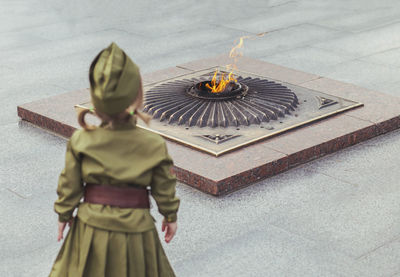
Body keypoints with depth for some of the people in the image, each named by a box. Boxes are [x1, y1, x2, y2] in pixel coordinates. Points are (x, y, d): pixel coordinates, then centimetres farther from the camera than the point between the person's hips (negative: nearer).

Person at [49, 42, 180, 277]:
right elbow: (164, 188, -4)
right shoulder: (155, 145, -16)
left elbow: (70, 186, -5)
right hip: (135, 231, -1)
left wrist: (64, 215, 11)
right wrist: (171, 216, 12)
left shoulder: (80, 141, -14)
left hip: (91, 228, 1)